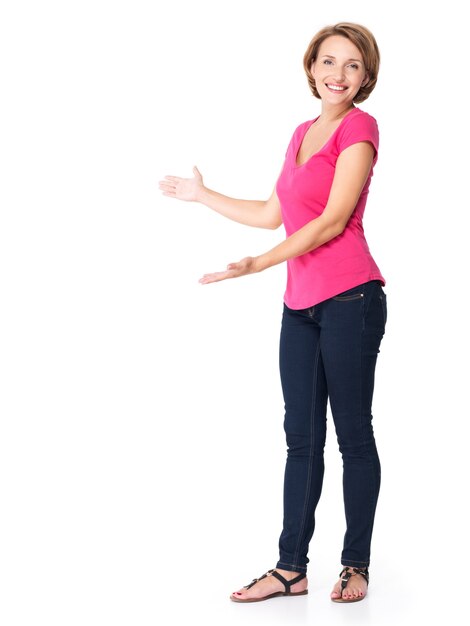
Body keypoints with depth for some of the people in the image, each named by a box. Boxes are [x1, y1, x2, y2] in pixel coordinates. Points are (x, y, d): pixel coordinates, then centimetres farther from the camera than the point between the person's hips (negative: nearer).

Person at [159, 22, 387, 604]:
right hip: (300, 305, 7)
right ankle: (291, 567, 15)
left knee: (352, 432, 2)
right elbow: (272, 214, 23)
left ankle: (356, 564, 15)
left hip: (349, 299, -7)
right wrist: (202, 194, 30)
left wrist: (255, 264, -18)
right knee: (301, 436, 9)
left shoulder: (359, 128, -7)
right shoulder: (302, 133, 17)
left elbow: (332, 221, -15)